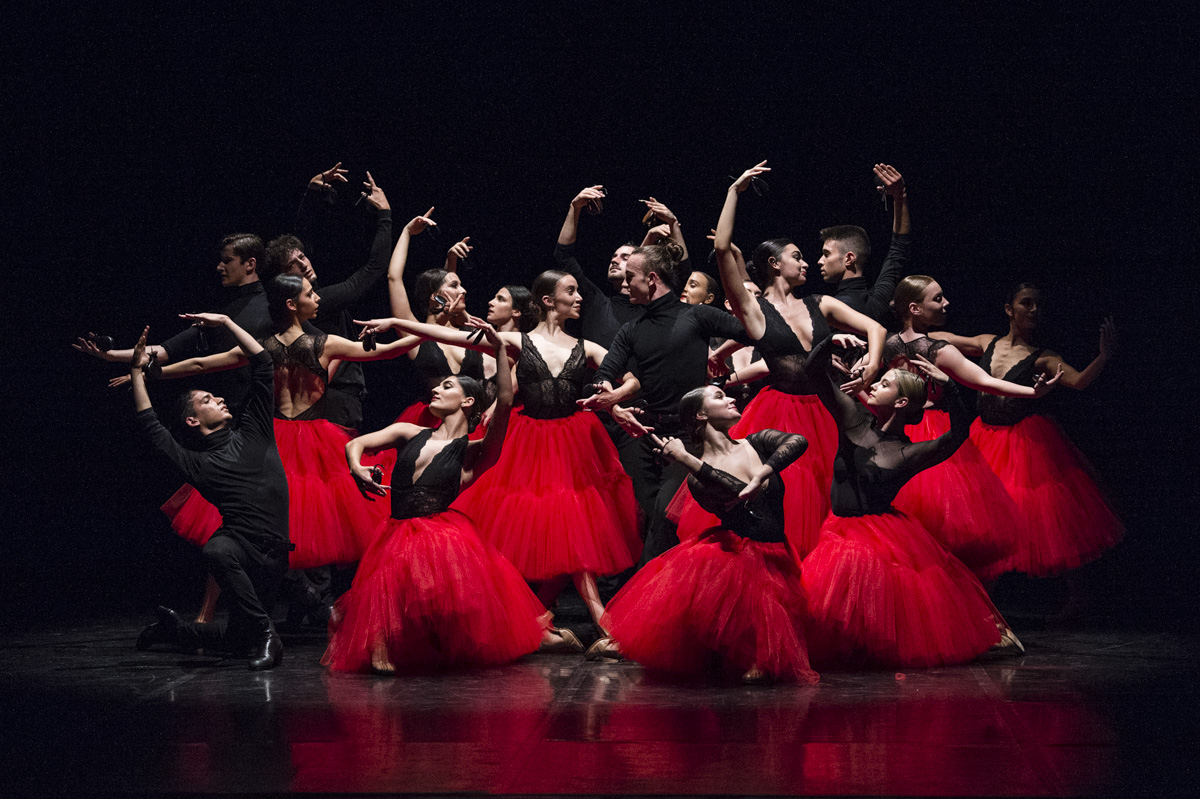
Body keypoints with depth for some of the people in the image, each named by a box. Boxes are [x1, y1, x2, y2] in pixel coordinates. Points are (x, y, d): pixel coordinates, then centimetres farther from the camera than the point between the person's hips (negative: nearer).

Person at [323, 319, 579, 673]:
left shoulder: (473, 453, 2)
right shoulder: (409, 434, 14)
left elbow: (504, 403, -12)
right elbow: (355, 444, 8)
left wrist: (499, 349, -18)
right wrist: (357, 469, -16)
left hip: (445, 535, -3)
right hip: (399, 539, 3)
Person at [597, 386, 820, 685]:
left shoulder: (756, 444, 10)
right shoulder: (698, 476, 1)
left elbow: (798, 442, -9)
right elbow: (737, 493, -19)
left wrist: (760, 476, -20)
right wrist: (686, 460, -21)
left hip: (775, 564, 2)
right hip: (732, 556, -2)